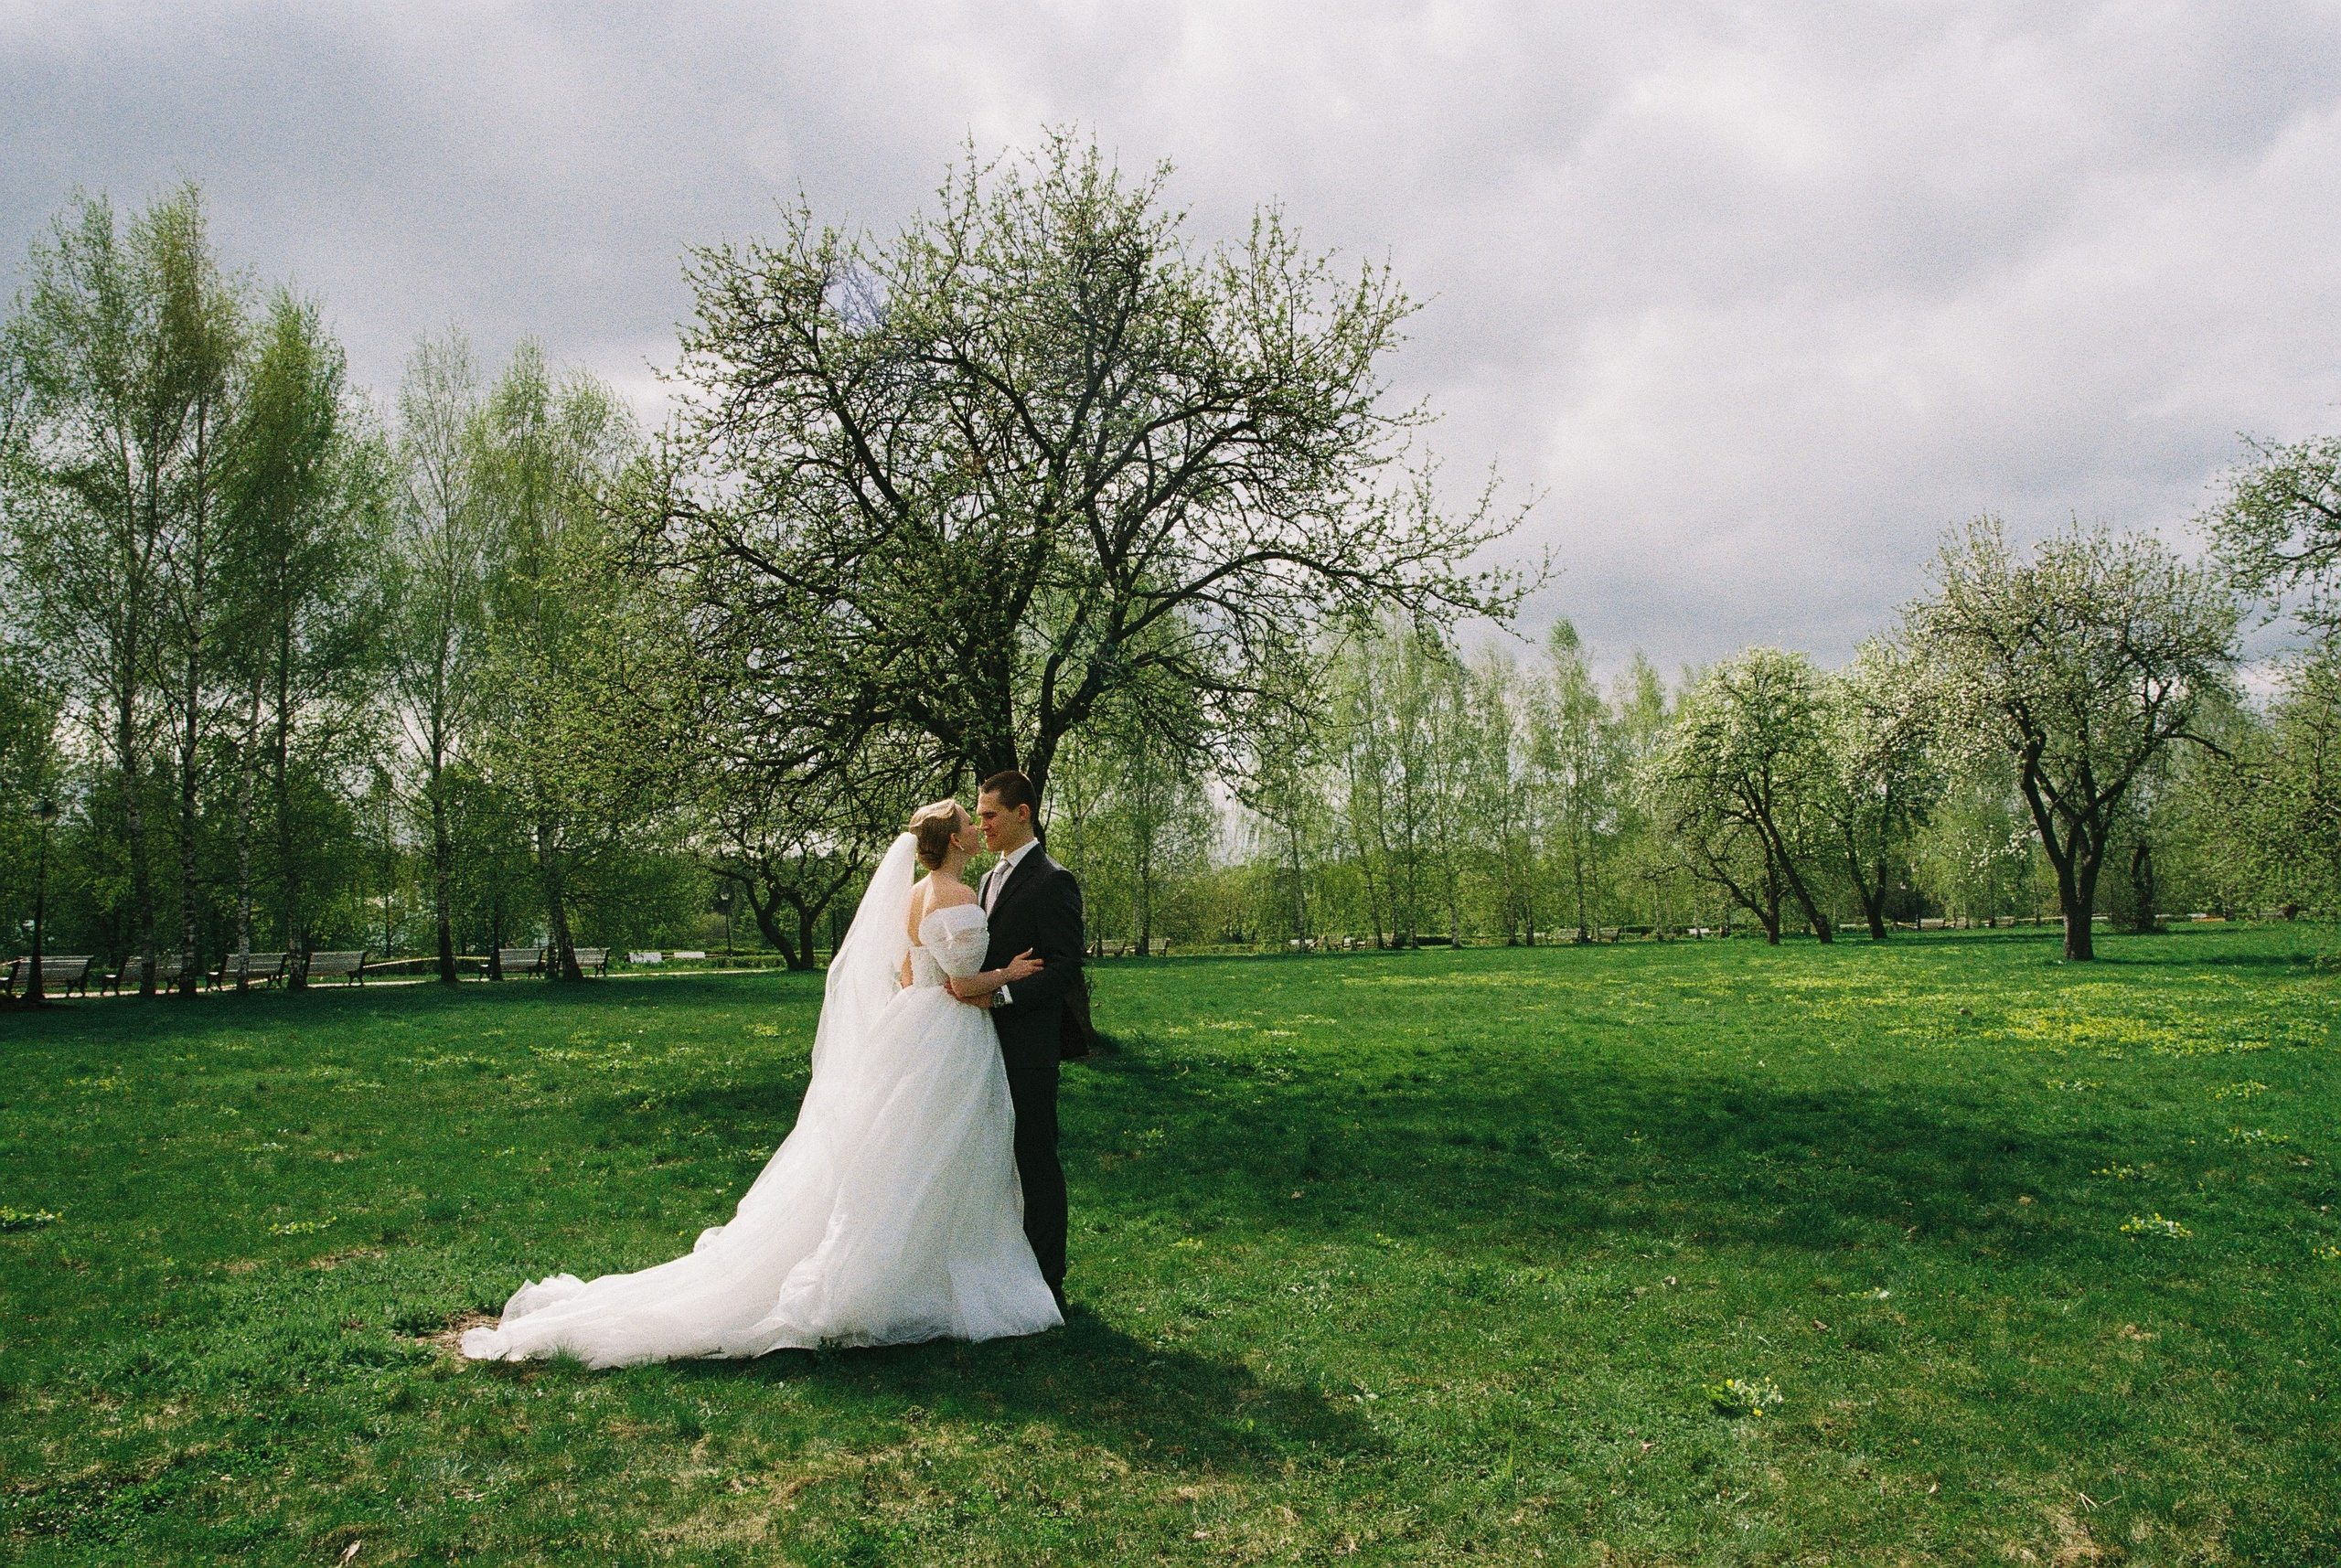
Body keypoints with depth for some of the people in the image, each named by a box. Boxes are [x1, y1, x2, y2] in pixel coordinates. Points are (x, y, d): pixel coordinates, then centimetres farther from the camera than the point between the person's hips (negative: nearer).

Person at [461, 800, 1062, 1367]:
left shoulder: (914, 895, 11)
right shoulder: (959, 897, -17)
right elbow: (964, 986, -20)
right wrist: (1008, 975, -4)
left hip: (907, 1031, 9)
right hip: (949, 1045, -9)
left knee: (889, 1165, 15)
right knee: (929, 1173, 0)